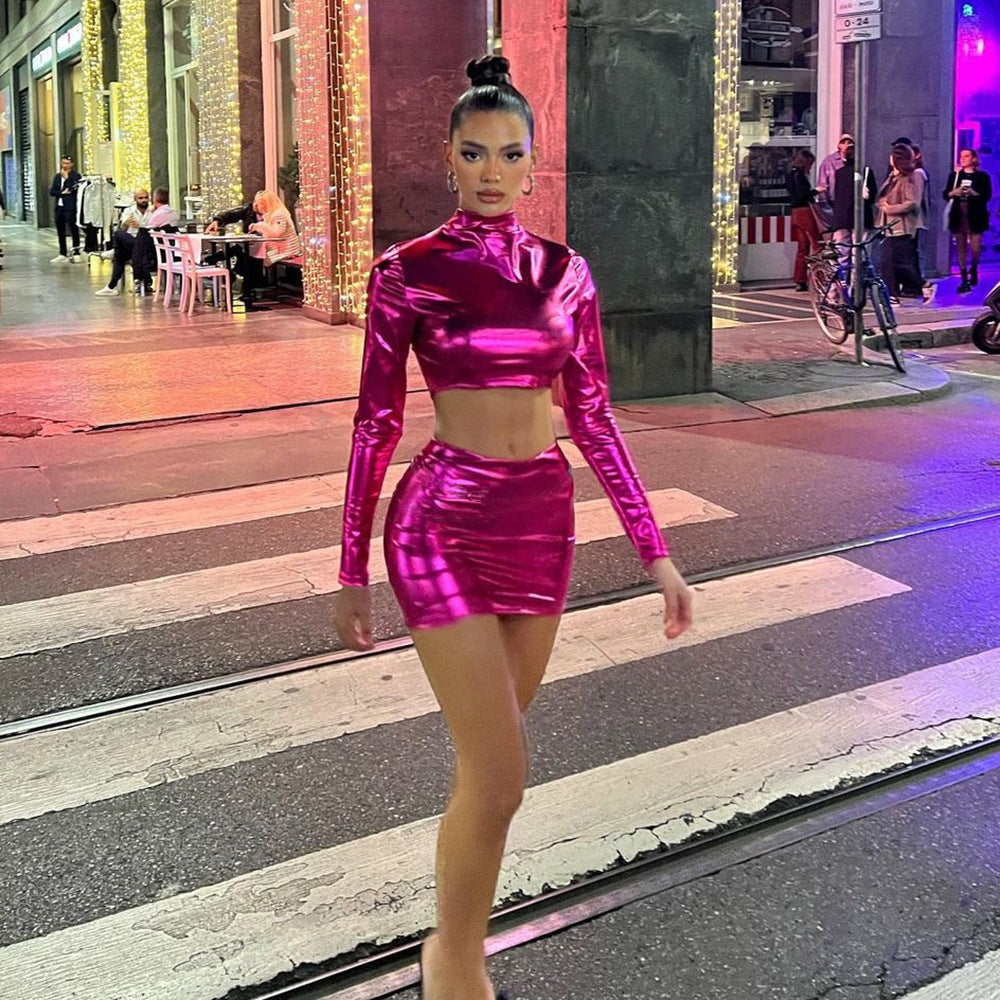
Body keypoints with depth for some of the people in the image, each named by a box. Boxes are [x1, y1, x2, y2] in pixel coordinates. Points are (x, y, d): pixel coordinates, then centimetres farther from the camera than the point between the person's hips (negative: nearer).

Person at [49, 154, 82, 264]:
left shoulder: (75, 176, -2)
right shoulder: (57, 177, 15)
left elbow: (73, 189, -17)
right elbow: (52, 191, 9)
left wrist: (66, 177, -11)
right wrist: (62, 193, -8)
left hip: (70, 208, -6)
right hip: (59, 207, 6)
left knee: (73, 231, -5)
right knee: (60, 232, 9)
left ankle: (76, 254, -1)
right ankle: (62, 254, 16)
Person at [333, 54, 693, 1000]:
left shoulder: (564, 272, 5)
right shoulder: (409, 270, -5)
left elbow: (593, 418, 8)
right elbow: (375, 422, -2)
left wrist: (655, 551, 5)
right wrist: (351, 569, 0)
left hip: (542, 521, 4)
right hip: (444, 524, -4)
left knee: (490, 757, 17)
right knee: (500, 776, -8)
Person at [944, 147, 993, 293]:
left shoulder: (982, 176, 4)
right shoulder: (954, 175, 13)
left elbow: (987, 195, -4)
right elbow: (946, 194, 9)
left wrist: (974, 193, -20)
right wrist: (953, 193, -12)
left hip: (975, 216, -3)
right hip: (958, 215, 3)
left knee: (976, 248, -7)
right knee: (961, 248, 2)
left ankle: (974, 269, 23)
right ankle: (964, 280, 7)